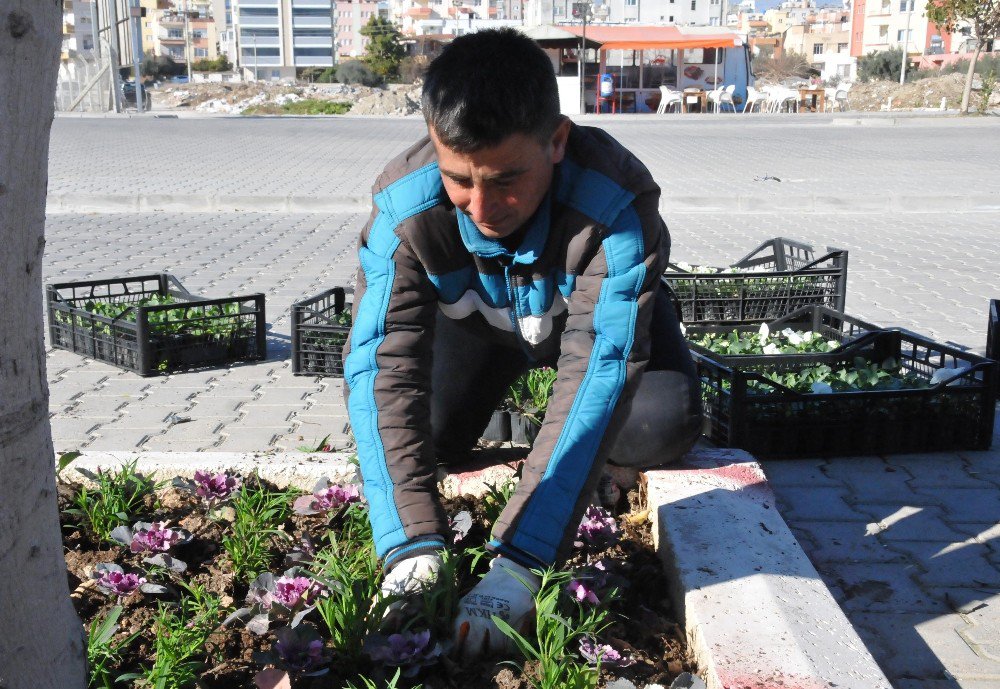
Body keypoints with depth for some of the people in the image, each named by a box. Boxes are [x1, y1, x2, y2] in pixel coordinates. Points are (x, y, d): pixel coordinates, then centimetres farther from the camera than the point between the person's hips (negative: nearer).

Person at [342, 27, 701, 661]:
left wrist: (519, 561, -52)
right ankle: (507, 405, 18)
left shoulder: (619, 201, -41)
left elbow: (601, 369, -46)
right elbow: (382, 364, -38)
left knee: (666, 422, -24)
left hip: (595, 310, -1)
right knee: (420, 427, -16)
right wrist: (411, 546, -49)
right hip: (478, 318, 2)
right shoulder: (403, 205, -35)